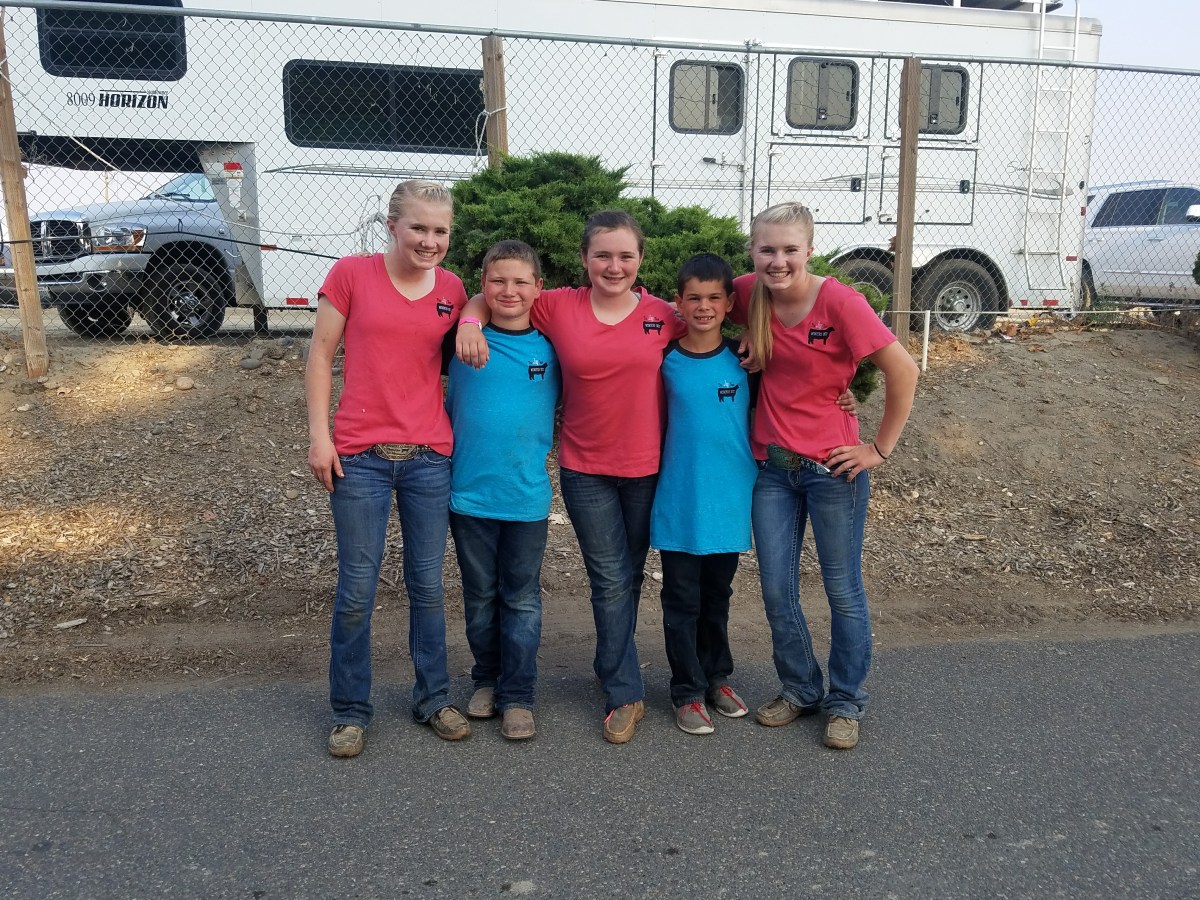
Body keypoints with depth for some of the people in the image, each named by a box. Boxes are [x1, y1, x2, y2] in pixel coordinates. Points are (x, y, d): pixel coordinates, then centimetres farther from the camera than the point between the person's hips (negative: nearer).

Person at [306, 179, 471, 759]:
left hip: (430, 456, 3)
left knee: (428, 586, 11)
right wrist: (318, 434, -6)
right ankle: (350, 711, 22)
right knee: (357, 590, 4)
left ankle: (433, 699, 29)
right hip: (359, 456, -2)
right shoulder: (351, 274, -3)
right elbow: (320, 355, 0)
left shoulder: (453, 290, 6)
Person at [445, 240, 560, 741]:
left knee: (522, 599, 7)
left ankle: (517, 696, 18)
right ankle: (486, 680, 31)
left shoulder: (550, 346, -1)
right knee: (480, 596, 13)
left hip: (528, 496, 0)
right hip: (470, 492, 0)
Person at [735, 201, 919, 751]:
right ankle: (800, 689, 32)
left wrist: (880, 448, -9)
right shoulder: (750, 294, -3)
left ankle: (845, 702, 27)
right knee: (777, 592, 10)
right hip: (770, 465, 4)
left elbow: (903, 372, -14)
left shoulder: (840, 302, -16)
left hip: (831, 466, -4)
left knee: (843, 590, 9)